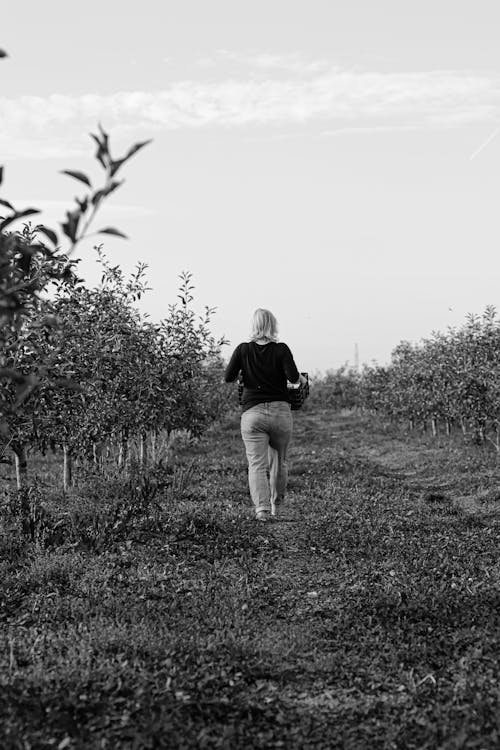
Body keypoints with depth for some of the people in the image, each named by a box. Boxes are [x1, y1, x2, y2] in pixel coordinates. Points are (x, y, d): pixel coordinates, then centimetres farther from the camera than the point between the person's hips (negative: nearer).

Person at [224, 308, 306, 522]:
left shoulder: (243, 349, 1)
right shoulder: (281, 349, -2)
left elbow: (228, 378, 0)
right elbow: (293, 377, -13)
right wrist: (301, 379, 9)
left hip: (252, 414, -1)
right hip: (281, 411, 1)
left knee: (257, 464, -2)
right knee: (279, 462, 18)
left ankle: (262, 509, -17)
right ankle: (277, 507, 30)